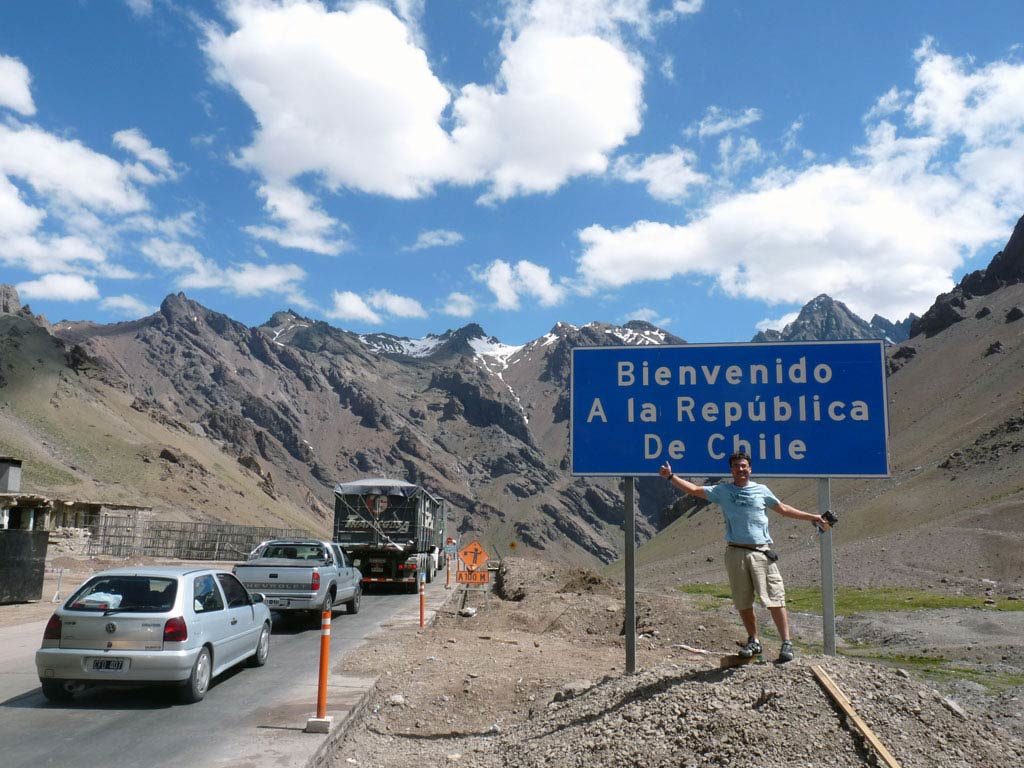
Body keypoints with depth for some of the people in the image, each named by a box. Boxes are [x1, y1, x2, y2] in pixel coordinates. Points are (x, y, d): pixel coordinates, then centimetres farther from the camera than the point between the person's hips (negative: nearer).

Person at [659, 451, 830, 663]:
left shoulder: (761, 490, 11)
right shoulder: (722, 491, 9)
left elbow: (783, 509, 21)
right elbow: (694, 489, 6)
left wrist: (812, 517, 21)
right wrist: (671, 476, -2)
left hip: (761, 552, -1)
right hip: (736, 552, 1)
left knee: (775, 599, -5)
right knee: (743, 602, 7)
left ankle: (787, 643, 2)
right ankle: (754, 641, 20)